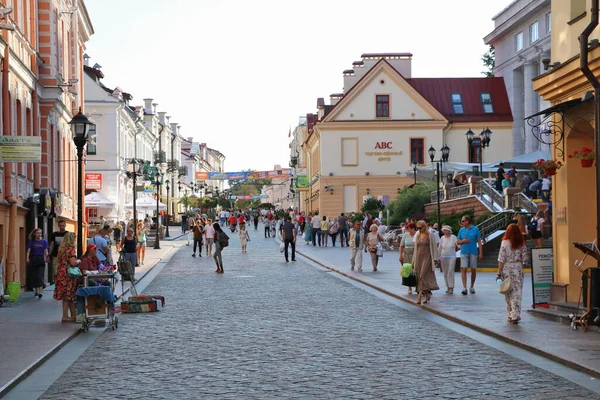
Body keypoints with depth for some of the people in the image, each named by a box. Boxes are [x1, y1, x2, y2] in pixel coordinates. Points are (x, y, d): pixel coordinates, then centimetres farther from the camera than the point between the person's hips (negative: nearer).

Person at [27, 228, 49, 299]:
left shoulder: (44, 241, 3)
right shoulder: (31, 241, 5)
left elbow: (46, 251, -4)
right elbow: (29, 250, -3)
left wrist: (46, 257, -22)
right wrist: (27, 258, -20)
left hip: (41, 260, -1)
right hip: (33, 260, 1)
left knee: (40, 276, -9)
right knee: (34, 276, 7)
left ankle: (40, 292, -17)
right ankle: (36, 291, 20)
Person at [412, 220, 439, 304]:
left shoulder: (430, 235, -2)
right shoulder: (417, 235, 14)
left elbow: (434, 247, -1)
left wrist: (435, 259, -8)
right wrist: (413, 260, 16)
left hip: (427, 257, -6)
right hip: (419, 258, 6)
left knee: (423, 276, -15)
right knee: (419, 276, 4)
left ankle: (419, 296, -22)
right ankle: (427, 296, 13)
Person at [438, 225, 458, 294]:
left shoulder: (453, 237, -2)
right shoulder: (442, 238, 6)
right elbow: (439, 248, 12)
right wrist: (438, 257, 12)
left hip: (452, 257, -3)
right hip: (443, 257, 3)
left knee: (450, 272, -11)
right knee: (445, 273, 4)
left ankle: (451, 287, -12)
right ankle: (448, 287, 13)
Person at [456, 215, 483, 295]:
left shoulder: (475, 229, -2)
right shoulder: (461, 230, 8)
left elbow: (479, 242, -1)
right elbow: (457, 242, 13)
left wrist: (481, 253, -6)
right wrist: (463, 241, -10)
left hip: (473, 252, -2)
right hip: (464, 252, 2)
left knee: (473, 270, 6)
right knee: (463, 269, -10)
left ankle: (472, 287, 22)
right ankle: (464, 287, -13)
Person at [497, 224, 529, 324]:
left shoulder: (505, 243, -7)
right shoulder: (521, 244, 1)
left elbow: (501, 259, -8)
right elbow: (524, 259, 2)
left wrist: (499, 273, -5)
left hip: (507, 269, -1)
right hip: (518, 269, 1)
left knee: (508, 294, 9)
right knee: (517, 293, 2)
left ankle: (511, 315, 13)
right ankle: (515, 316, -6)